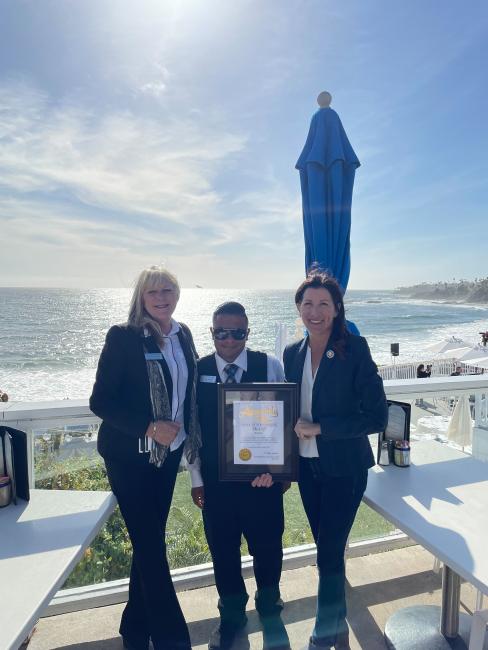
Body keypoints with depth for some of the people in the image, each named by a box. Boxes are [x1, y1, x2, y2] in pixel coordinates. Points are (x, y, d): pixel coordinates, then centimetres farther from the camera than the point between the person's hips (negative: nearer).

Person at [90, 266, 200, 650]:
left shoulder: (183, 334, 3)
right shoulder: (123, 337, -14)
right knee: (151, 546, 3)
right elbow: (100, 401, -15)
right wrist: (150, 428, -21)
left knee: (150, 541, 17)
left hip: (169, 452, 6)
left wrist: (187, 435, 7)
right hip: (130, 455, -6)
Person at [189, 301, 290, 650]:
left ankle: (270, 611, 46)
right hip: (215, 478, 1)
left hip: (263, 477, -1)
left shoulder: (270, 365, -8)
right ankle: (232, 615, 45)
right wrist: (196, 478, 2)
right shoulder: (196, 371, -4)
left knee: (267, 547, 15)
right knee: (223, 549, 17)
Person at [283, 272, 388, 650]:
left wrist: (319, 428, -19)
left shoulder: (355, 350, -15)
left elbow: (377, 417, -16)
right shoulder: (292, 353, 0)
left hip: (344, 469, -4)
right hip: (307, 466, 5)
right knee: (327, 549, 19)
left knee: (329, 553, 4)